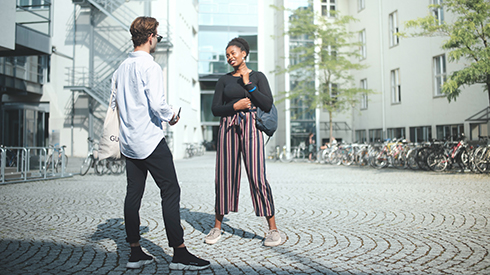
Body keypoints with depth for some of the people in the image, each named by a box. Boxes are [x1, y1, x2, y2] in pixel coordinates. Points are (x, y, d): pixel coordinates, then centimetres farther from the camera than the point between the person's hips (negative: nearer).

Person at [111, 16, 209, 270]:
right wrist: (171, 117, -3)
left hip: (128, 142, 8)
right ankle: (179, 253, -2)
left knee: (133, 194, 10)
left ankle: (135, 252, 17)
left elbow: (114, 102, 16)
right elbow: (157, 103, -21)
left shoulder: (121, 68, 12)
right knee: (171, 192, -4)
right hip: (150, 140, -8)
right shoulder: (150, 66, -12)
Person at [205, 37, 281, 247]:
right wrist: (235, 106, -8)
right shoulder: (224, 80, 14)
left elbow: (268, 104, -1)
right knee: (224, 176, 3)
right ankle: (217, 226, 16)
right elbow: (215, 109, 8)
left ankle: (273, 229, 0)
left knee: (257, 177, -9)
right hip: (228, 127, 3)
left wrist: (248, 84, -4)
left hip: (250, 126, -2)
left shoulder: (257, 76, 10)